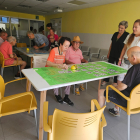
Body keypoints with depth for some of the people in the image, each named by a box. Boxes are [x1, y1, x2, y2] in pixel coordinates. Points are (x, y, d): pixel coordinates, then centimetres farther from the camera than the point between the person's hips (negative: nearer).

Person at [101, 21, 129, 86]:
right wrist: (108, 53, 11)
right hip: (112, 54, 5)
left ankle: (116, 82, 24)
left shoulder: (127, 35, -10)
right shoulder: (115, 34, 7)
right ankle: (105, 80, 22)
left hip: (119, 55, -5)